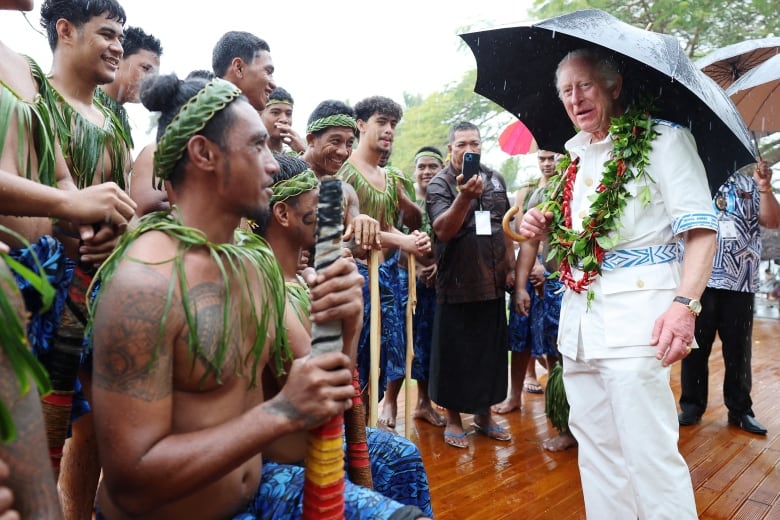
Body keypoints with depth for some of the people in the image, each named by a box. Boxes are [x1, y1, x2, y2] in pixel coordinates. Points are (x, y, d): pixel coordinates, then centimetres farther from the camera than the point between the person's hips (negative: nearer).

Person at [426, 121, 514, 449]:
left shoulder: (495, 179, 10)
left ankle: (484, 414, 31)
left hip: (493, 283, 5)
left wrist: (510, 267, 11)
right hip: (457, 285, -5)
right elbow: (442, 230, -21)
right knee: (455, 352, 5)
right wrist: (465, 197, -35)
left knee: (491, 350, 14)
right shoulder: (440, 184, -6)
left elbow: (505, 227, 16)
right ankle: (453, 418, 21)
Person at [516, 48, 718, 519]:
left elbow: (701, 228, -11)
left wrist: (685, 304, -23)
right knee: (595, 446, 14)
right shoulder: (575, 155, 17)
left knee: (649, 453, -5)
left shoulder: (663, 139, -3)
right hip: (580, 314, 7)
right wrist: (543, 230, 6)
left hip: (636, 311, -7)